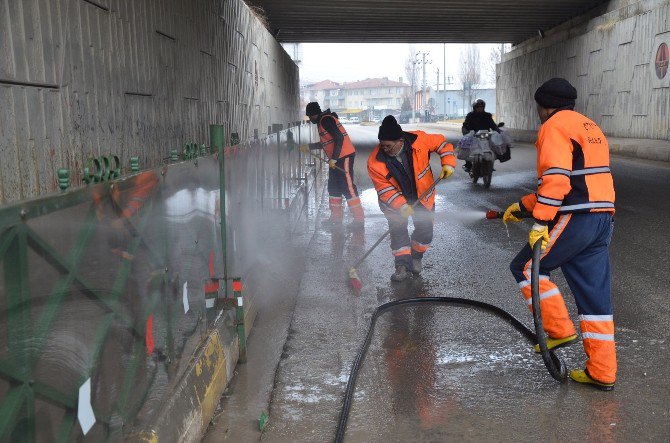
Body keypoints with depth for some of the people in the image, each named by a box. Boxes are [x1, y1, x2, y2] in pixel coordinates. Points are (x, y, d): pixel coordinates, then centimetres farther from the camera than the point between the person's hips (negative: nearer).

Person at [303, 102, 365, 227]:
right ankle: (336, 217, 23)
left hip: (344, 156, -11)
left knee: (348, 187, -10)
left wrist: (333, 158, -22)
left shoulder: (326, 120, -13)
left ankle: (359, 218, -6)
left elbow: (339, 138, -23)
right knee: (333, 187, 14)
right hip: (336, 158, 11)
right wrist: (309, 146, 30)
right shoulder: (322, 121, 18)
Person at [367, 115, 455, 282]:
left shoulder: (419, 140, -26)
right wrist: (402, 206, -33)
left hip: (423, 195, 1)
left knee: (425, 231, 4)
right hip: (394, 200, -1)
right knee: (398, 230, -10)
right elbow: (385, 189, -23)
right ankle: (403, 265, 0)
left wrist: (448, 163, -20)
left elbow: (441, 142, -8)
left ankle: (416, 257, 28)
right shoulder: (375, 162, -28)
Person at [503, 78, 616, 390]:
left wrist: (540, 223, -19)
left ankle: (560, 329, 5)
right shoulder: (590, 128, 26)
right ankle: (602, 373, 13)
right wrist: (523, 206, 30)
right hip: (603, 220, 9)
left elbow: (556, 179, -18)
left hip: (575, 220, -9)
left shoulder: (554, 127, -4)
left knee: (525, 268, 6)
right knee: (596, 296, 9)